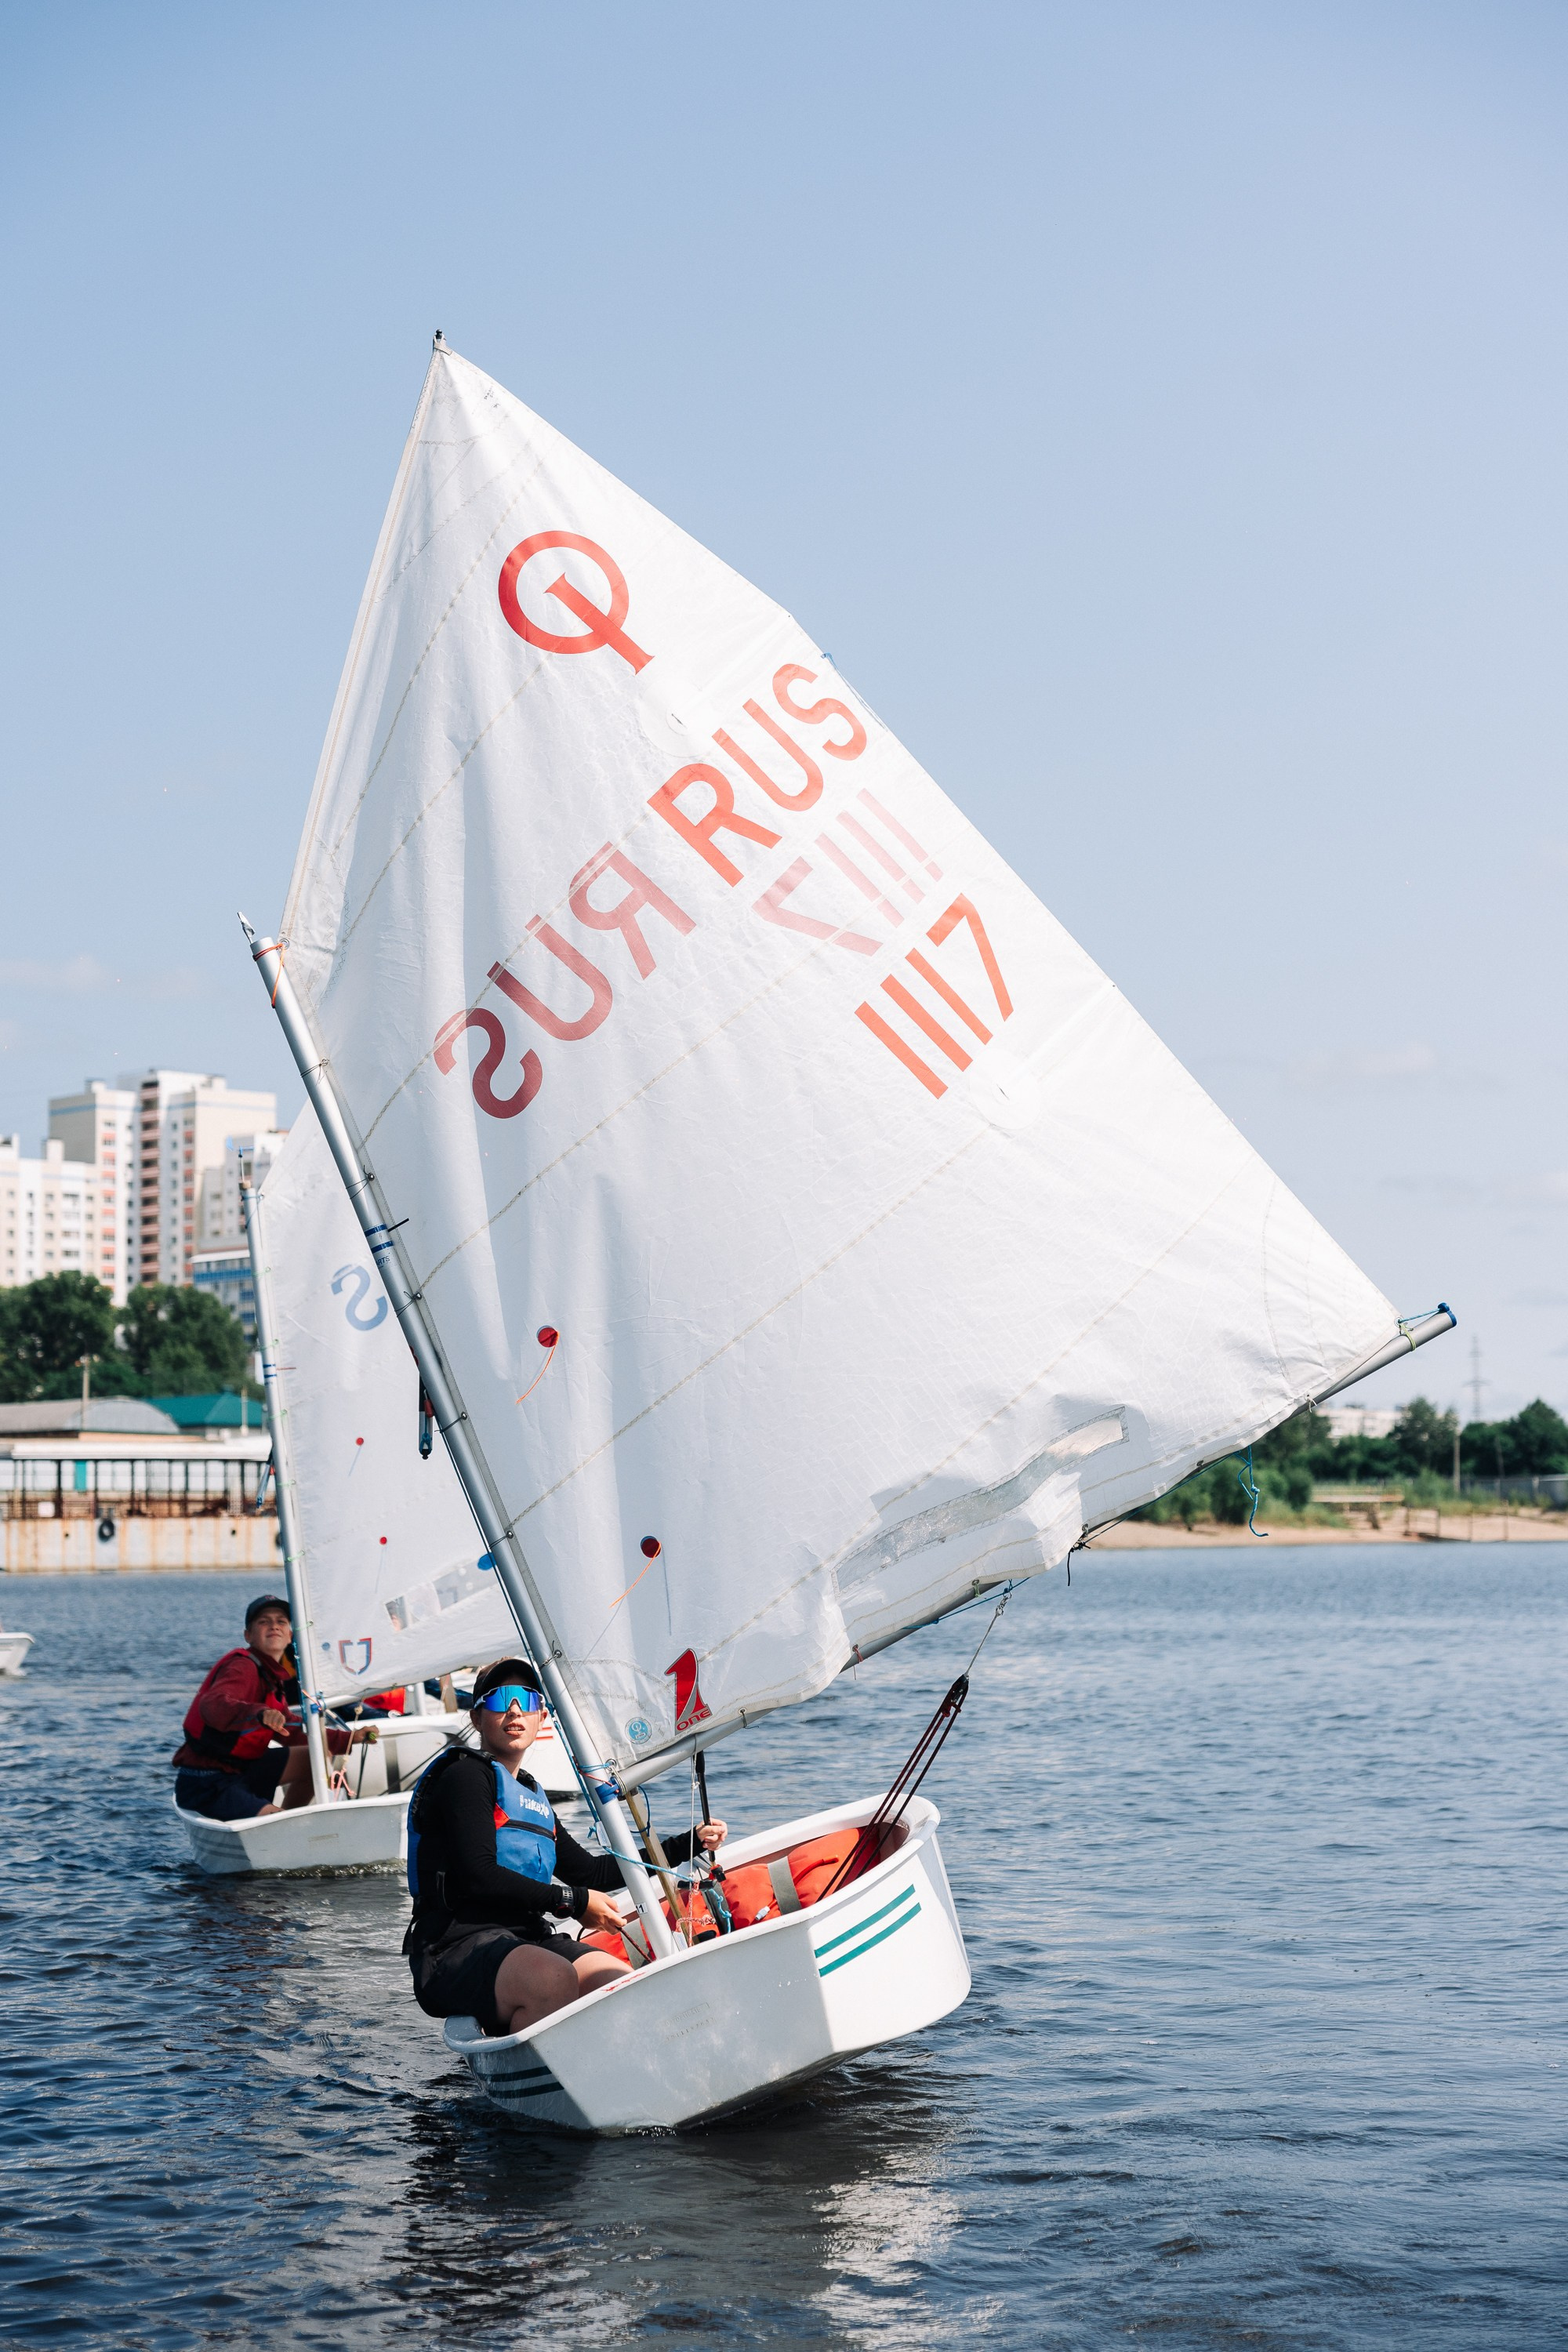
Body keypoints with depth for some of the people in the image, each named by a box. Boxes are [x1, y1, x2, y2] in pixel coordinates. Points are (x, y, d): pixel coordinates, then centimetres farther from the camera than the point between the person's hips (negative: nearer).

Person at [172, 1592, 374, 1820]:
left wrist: (350, 1738, 18)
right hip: (207, 1787, -10)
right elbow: (212, 1705, -37)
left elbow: (293, 1735, 22)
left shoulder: (274, 1675, 13)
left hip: (239, 1769, 10)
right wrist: (260, 1714, -55)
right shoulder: (243, 1667, -16)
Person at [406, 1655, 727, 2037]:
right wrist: (573, 1901, -6)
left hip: (532, 1939, 7)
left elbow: (590, 1873, 33)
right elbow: (479, 1877, -12)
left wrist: (689, 1844, 31)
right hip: (460, 1945, -7)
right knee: (554, 1979, -38)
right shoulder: (465, 1775, 1)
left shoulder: (533, 1795, 25)